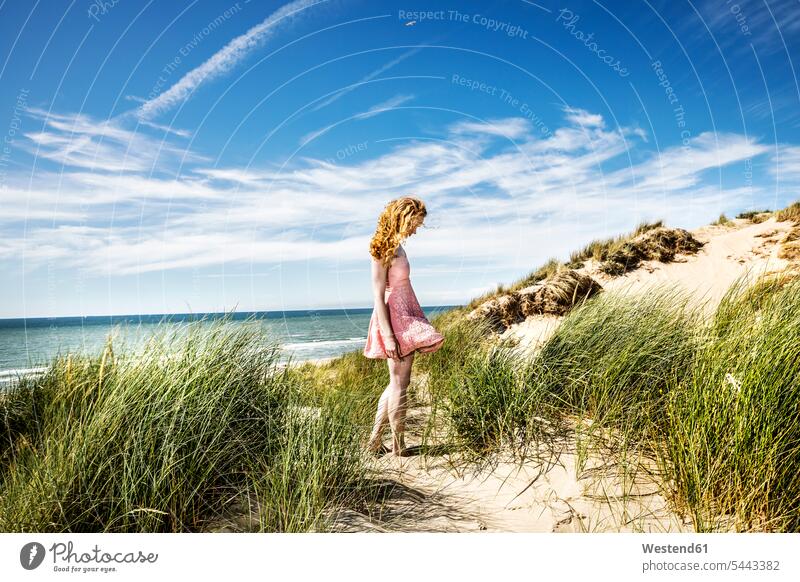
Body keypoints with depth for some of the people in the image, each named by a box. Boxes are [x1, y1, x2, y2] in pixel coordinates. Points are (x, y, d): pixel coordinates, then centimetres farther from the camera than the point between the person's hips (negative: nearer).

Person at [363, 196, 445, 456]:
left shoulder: (396, 246, 13)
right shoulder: (383, 249, -14)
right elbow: (378, 295, -18)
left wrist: (416, 326, 17)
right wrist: (387, 335, -22)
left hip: (405, 318, 10)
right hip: (393, 319, -10)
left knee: (397, 382, 14)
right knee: (399, 382, -1)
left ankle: (375, 439, 23)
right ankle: (398, 447, 12)